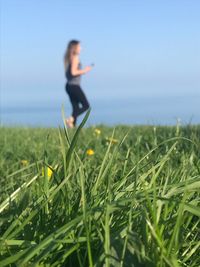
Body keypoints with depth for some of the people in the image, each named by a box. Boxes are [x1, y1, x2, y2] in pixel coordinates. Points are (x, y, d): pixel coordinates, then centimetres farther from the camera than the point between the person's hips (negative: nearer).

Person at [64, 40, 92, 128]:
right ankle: (70, 119, -17)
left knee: (76, 107, 10)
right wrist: (84, 70, -8)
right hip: (74, 86, -9)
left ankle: (72, 126, 2)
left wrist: (81, 72, 20)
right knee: (86, 105, -3)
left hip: (69, 85, 9)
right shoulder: (75, 57, -11)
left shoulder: (68, 58, 16)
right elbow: (73, 72, -20)